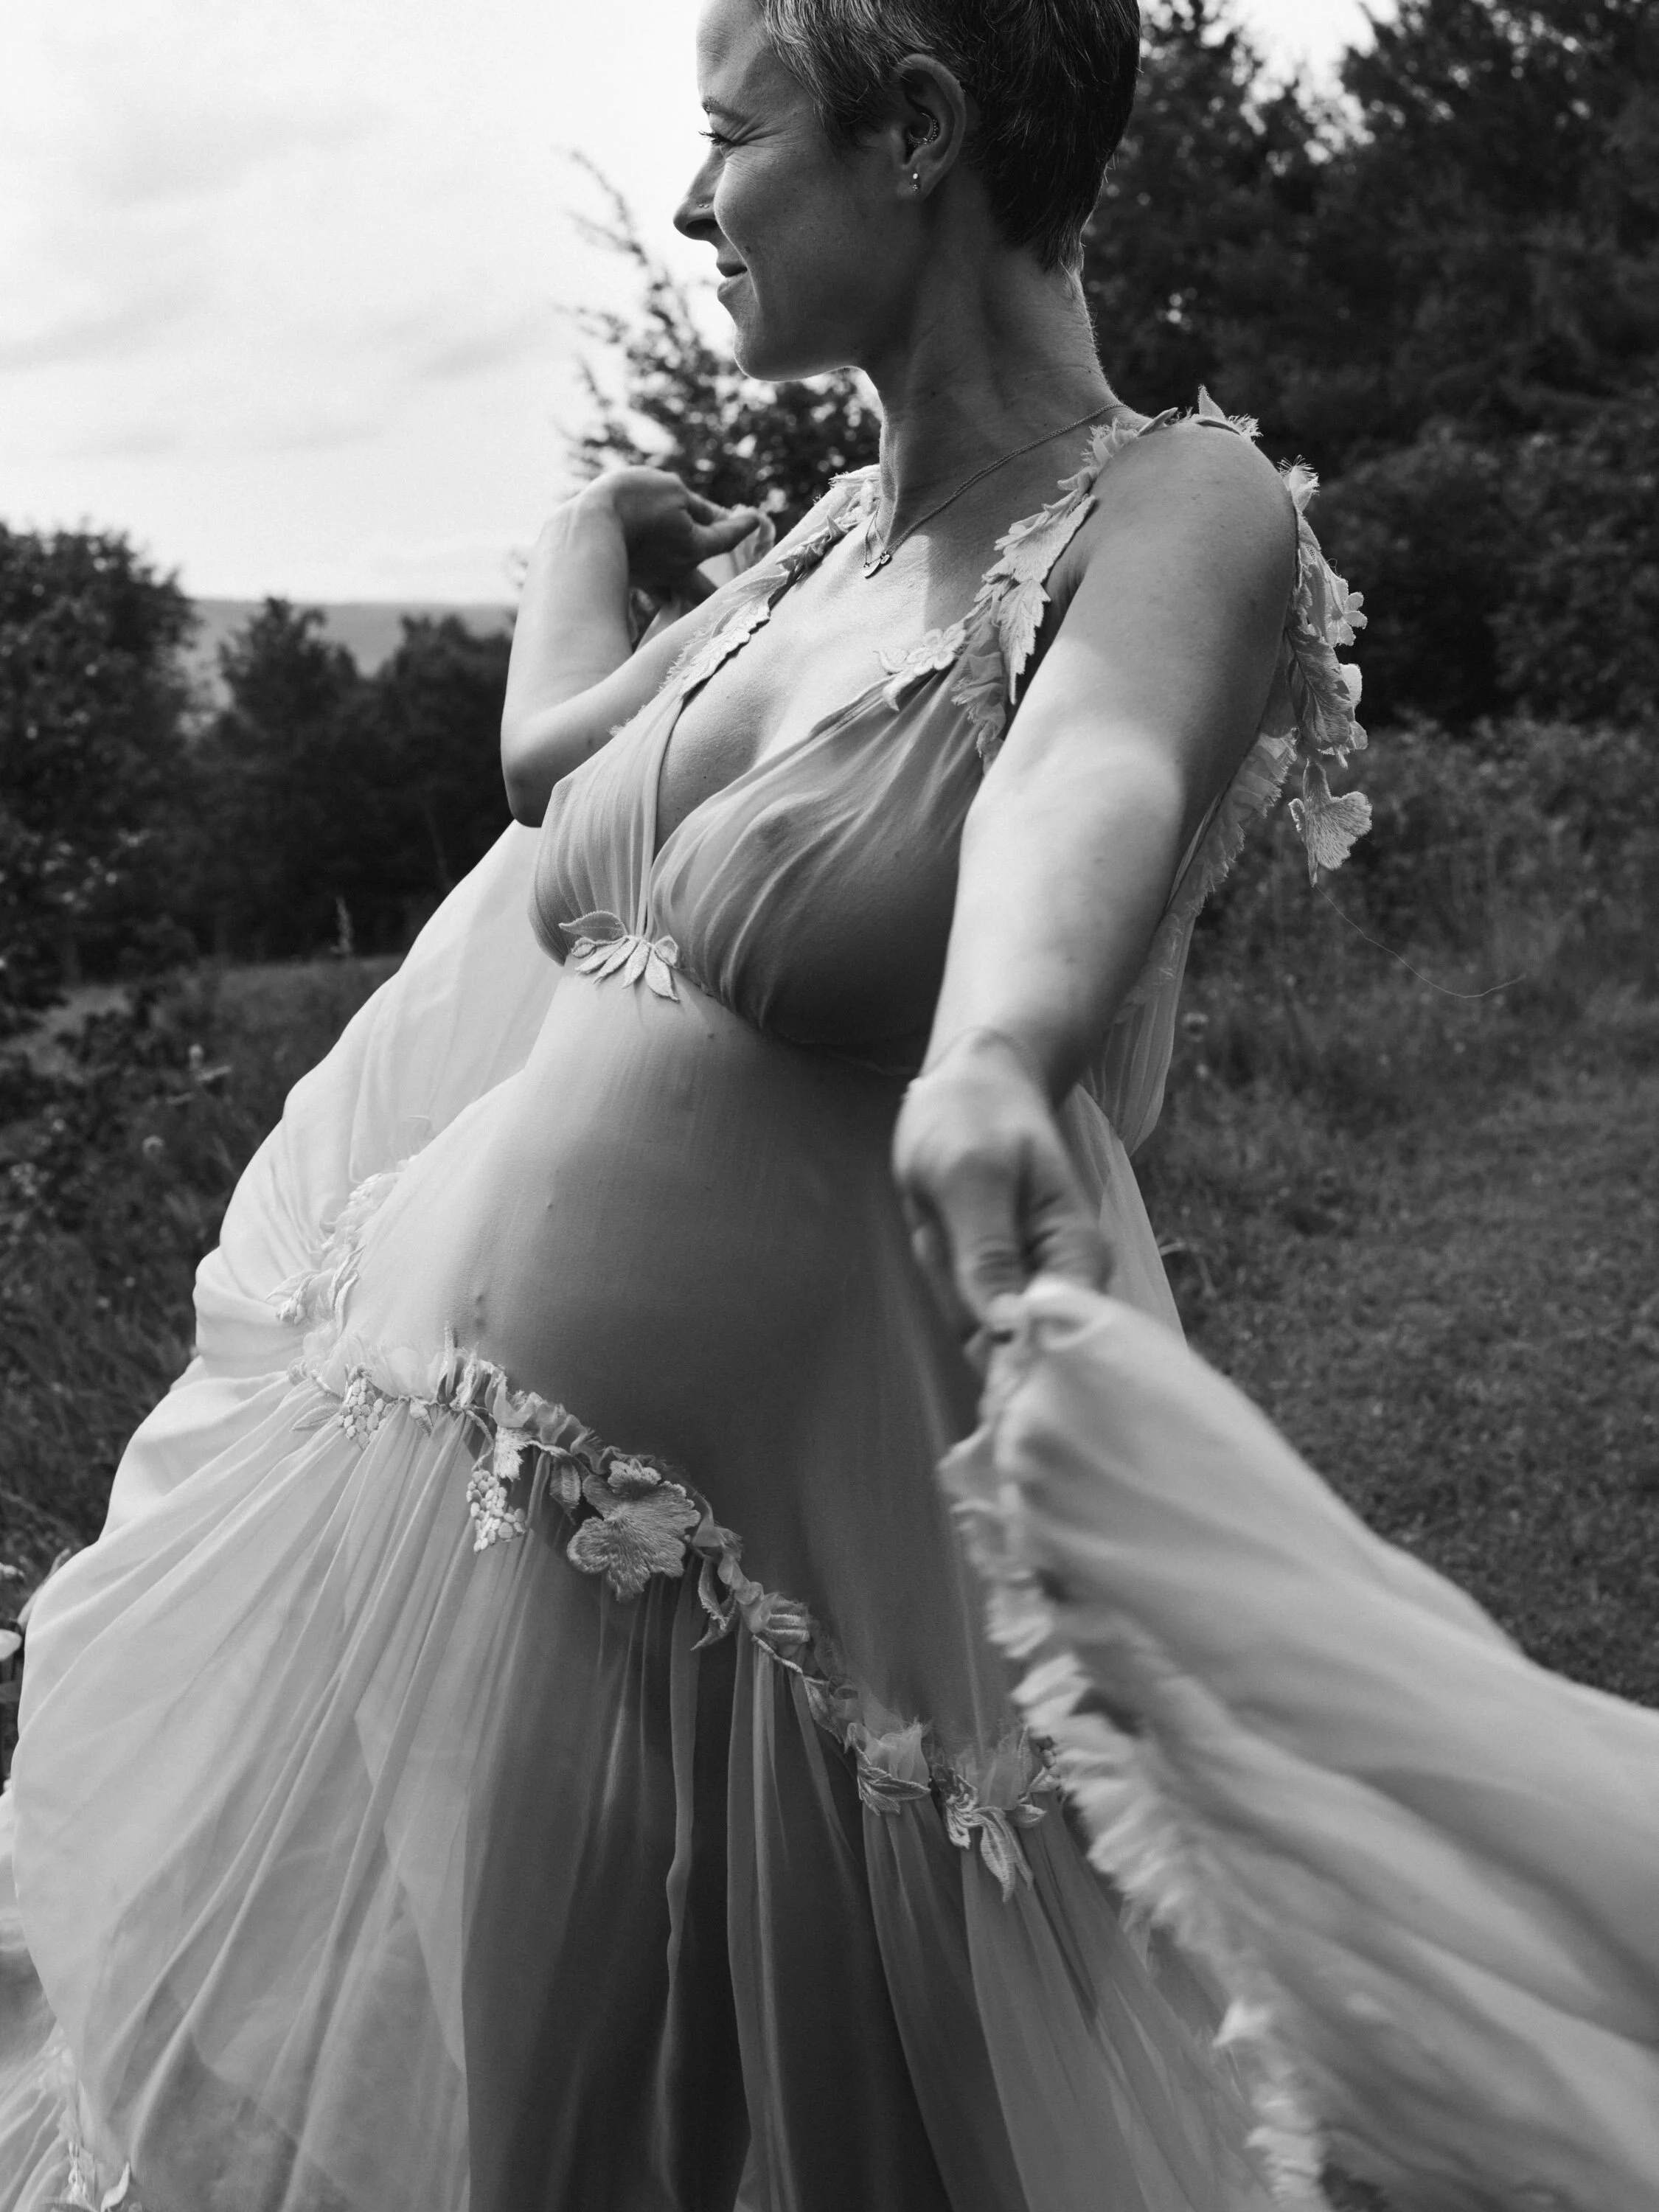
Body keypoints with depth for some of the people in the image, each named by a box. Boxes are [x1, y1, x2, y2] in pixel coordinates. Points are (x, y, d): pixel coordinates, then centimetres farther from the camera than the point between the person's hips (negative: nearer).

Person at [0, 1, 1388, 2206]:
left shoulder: (1181, 508, -13)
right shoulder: (832, 539, 8)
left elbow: (1093, 771, -36)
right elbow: (545, 758, 22)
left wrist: (991, 1056, -57)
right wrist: (591, 530, 35)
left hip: (746, 1559, -6)